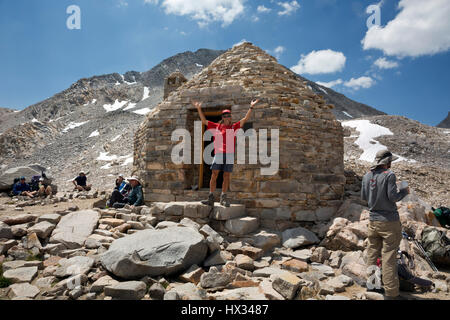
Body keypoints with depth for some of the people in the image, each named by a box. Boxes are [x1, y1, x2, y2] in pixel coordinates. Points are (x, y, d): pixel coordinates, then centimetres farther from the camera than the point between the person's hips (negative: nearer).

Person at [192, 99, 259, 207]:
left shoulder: (234, 127, 14)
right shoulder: (216, 126, 14)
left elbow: (245, 119, 11)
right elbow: (204, 121, 17)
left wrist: (251, 107, 5)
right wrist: (199, 108, 12)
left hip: (229, 154, 1)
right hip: (218, 153, 0)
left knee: (226, 176, 3)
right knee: (214, 175, -3)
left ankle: (223, 198, 9)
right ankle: (211, 198, 0)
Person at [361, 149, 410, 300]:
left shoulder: (367, 176, 5)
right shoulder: (389, 175, -14)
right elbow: (393, 197, -16)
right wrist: (404, 191, 2)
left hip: (373, 220, 6)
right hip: (389, 221, -6)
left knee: (373, 252, 15)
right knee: (389, 256, 0)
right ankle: (391, 292, 7)